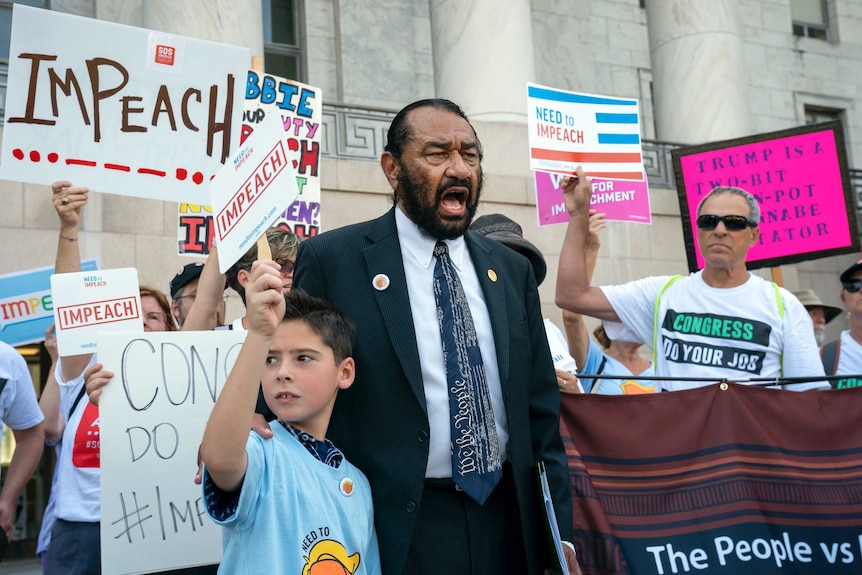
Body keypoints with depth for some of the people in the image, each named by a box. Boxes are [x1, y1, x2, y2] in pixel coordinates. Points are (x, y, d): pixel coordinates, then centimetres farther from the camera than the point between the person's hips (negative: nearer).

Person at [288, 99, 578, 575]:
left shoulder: (513, 269, 7)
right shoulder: (331, 260, -6)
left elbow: (540, 411, 9)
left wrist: (559, 531, 7)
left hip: (507, 522, 4)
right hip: (398, 527, -4)